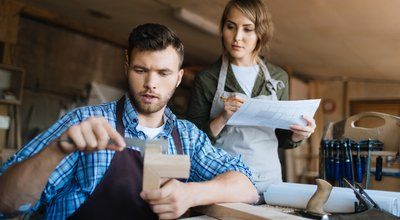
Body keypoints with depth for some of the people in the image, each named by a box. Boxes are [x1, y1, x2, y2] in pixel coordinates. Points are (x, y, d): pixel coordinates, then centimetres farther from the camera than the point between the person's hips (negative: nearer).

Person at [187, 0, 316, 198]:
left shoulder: (278, 78, 5)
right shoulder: (206, 78, -4)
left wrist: (297, 135, -7)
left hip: (269, 180, 3)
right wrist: (222, 119, -18)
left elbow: (280, 139, 13)